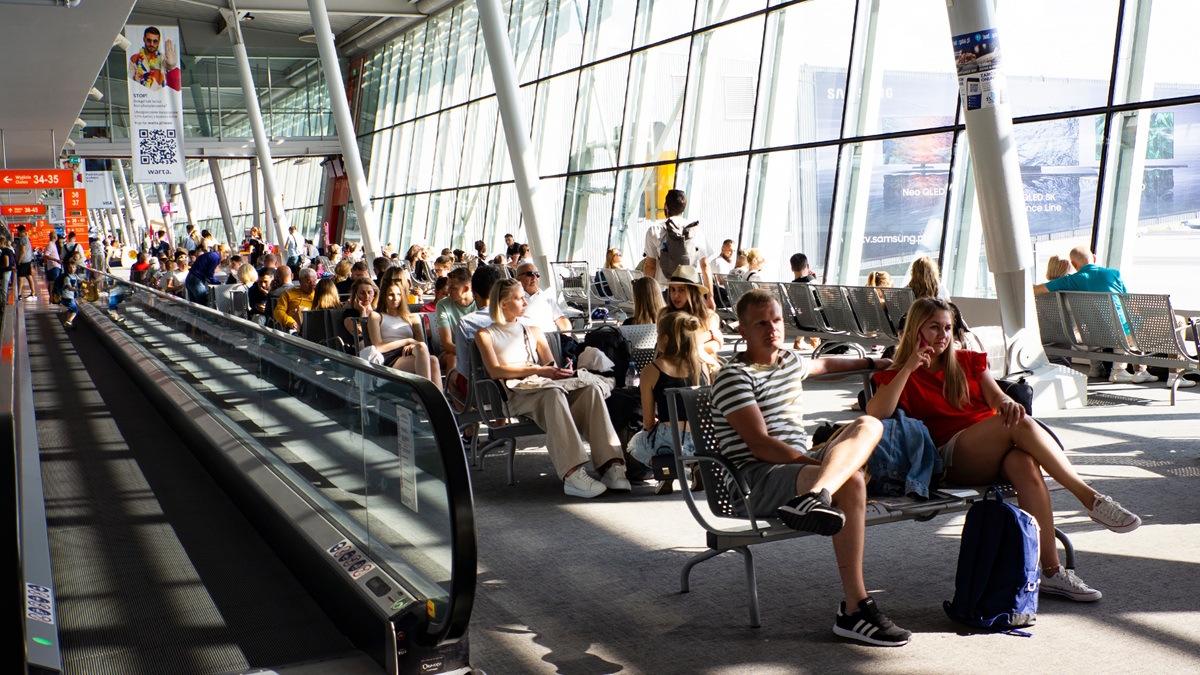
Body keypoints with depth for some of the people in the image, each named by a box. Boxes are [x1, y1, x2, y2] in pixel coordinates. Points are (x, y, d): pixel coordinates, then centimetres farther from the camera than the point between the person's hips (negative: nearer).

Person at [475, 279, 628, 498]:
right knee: (553, 394, -40)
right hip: (518, 393, -5)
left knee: (591, 388, -27)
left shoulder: (534, 330, 32)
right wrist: (536, 370, -9)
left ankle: (611, 465, -40)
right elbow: (495, 371, -1)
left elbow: (550, 366, 20)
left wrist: (562, 370, -5)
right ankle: (573, 474, -54)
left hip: (545, 385, 5)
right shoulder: (486, 335, 17)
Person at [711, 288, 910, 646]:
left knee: (869, 425, -18)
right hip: (759, 479, -8)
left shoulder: (790, 360, 21)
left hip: (802, 464, 8)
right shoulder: (734, 376, -6)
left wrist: (871, 363, 55)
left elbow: (823, 365, 48)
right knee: (851, 480, -33)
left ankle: (815, 496, -47)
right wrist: (818, 462, -20)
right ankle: (855, 609, -40)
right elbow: (759, 445, -16)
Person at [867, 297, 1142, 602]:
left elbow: (995, 396, 8)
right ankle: (1091, 499, -29)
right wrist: (909, 367, -12)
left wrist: (1006, 402, -17)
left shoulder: (968, 362, 25)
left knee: (1024, 463, -34)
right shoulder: (900, 377, 11)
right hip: (953, 458, -4)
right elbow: (875, 414, -9)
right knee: (1020, 424, -30)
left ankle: (1052, 570, -39)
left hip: (998, 452, 4)